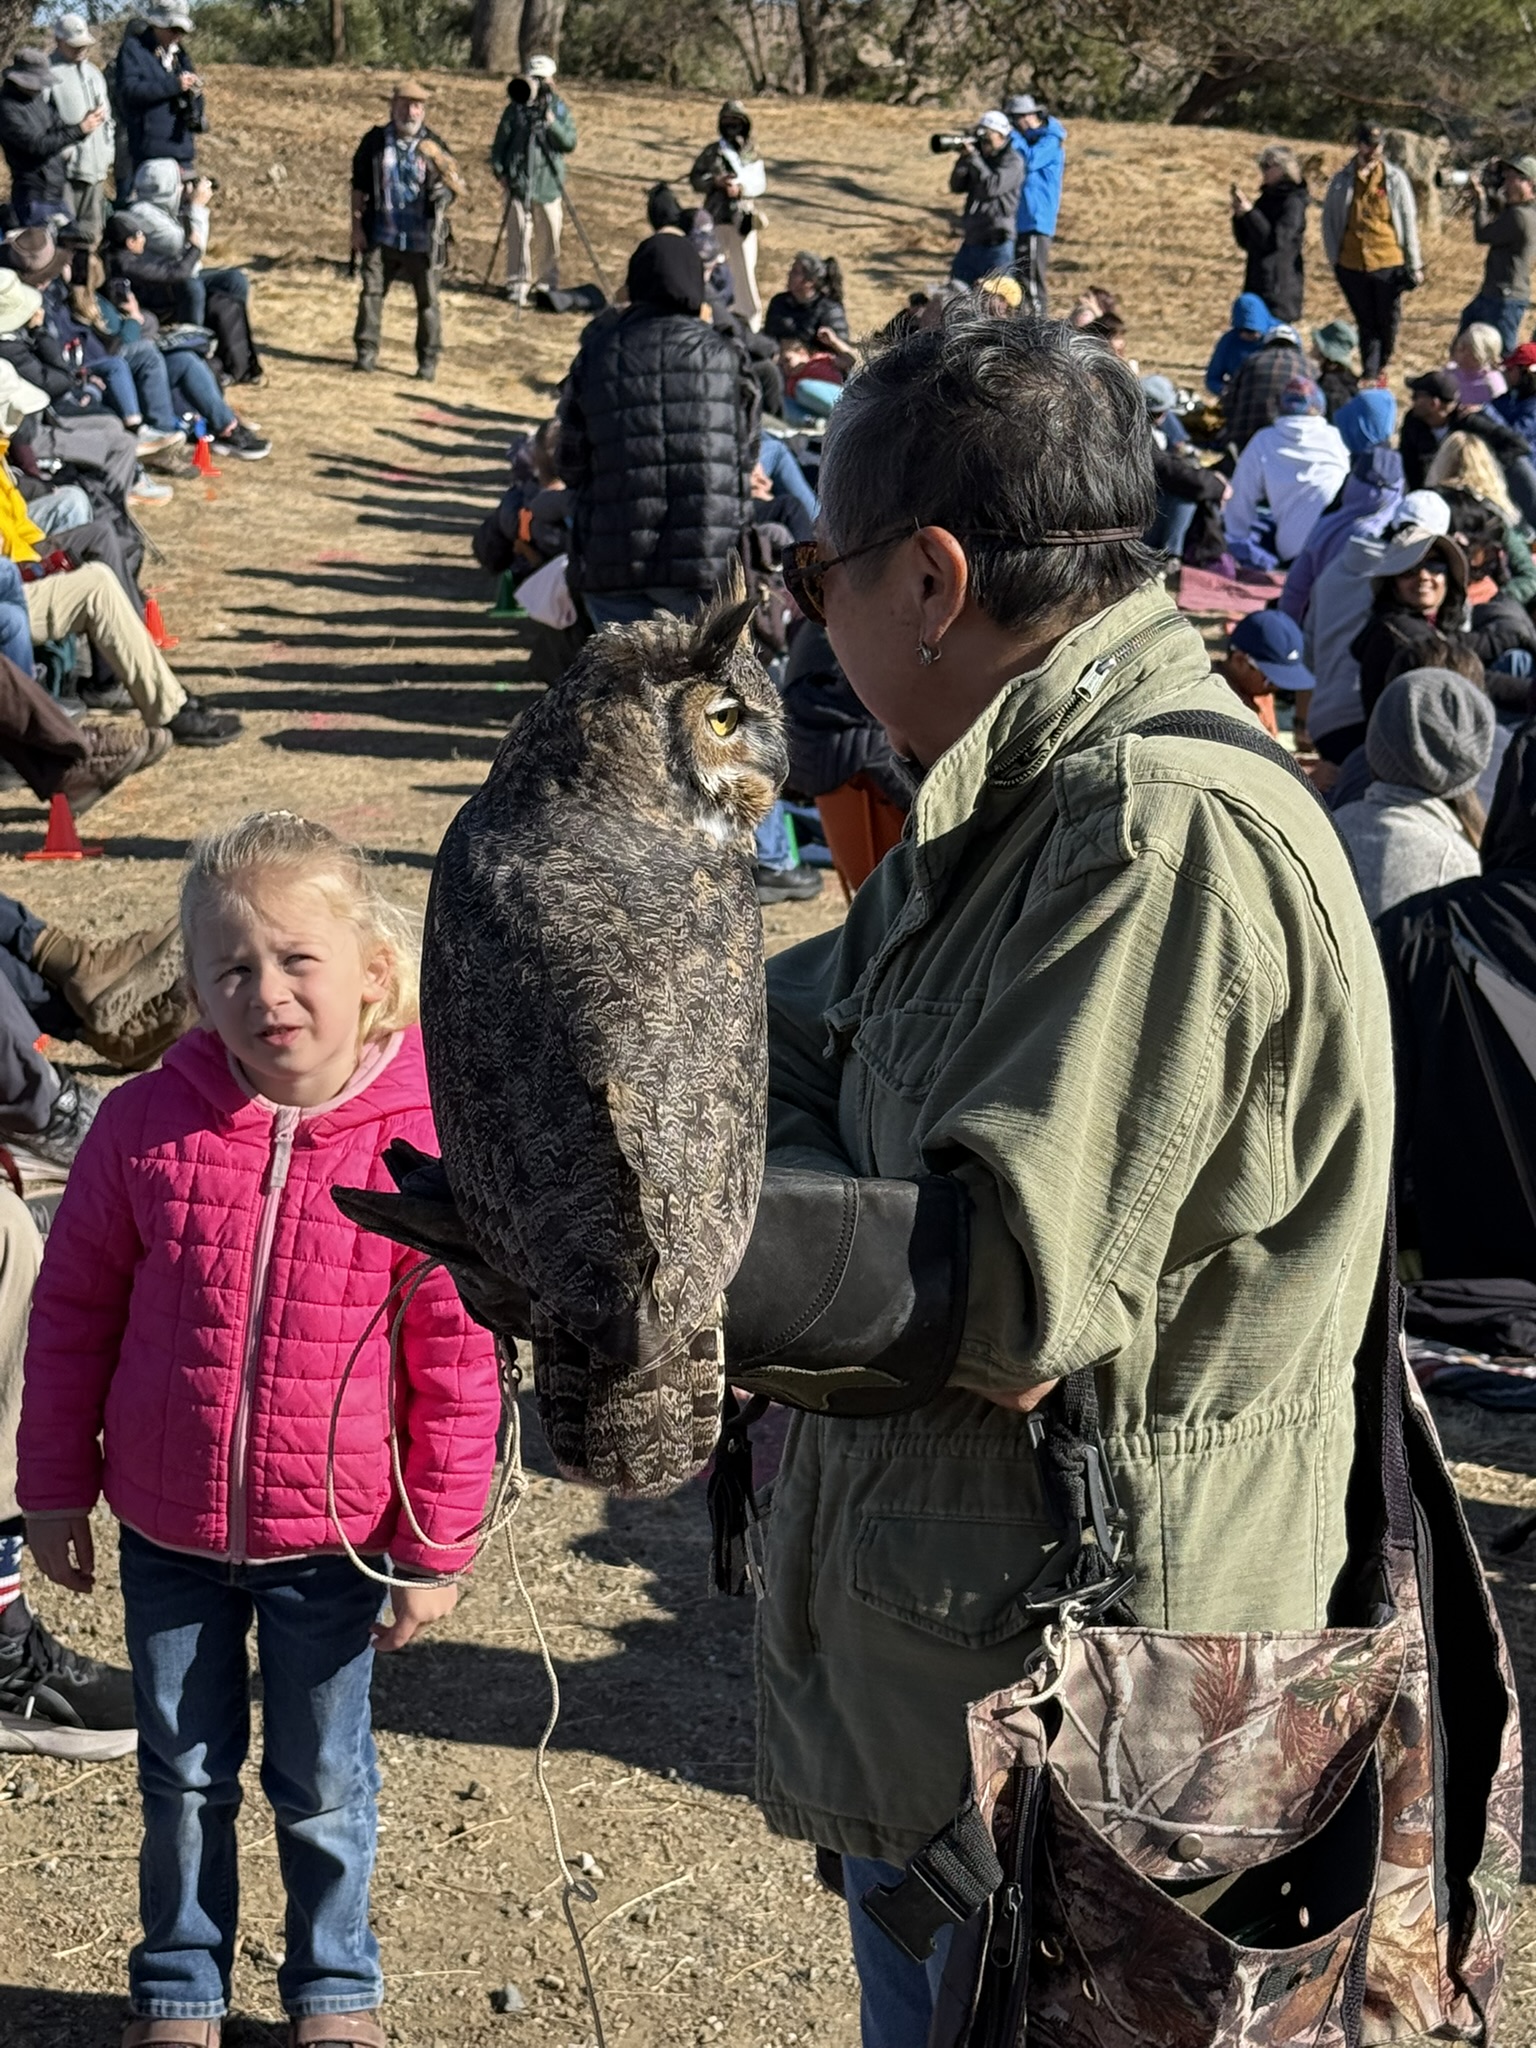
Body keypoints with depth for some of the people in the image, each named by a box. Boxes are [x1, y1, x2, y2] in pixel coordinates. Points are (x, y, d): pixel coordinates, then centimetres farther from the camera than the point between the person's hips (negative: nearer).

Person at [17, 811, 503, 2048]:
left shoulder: (421, 1144, -17)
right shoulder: (148, 1124, -12)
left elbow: (459, 1366, -10)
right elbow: (72, 1307, 0)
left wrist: (437, 1550, -6)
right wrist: (56, 1484, 4)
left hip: (329, 1542, -1)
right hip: (166, 1536, 2)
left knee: (323, 1790, 17)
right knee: (184, 1780, 20)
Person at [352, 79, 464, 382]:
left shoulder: (432, 144, 0)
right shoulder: (375, 141, 2)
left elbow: (459, 189, -1)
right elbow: (359, 187, 8)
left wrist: (443, 167, -21)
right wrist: (357, 226, 2)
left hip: (423, 240, -1)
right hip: (381, 236, 1)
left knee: (428, 300, 3)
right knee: (371, 292, 0)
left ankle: (428, 360, 12)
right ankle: (366, 353, 9)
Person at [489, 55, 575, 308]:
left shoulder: (559, 108, 4)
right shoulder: (515, 108, 2)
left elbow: (570, 142, -4)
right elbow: (501, 141, 5)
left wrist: (552, 123, -18)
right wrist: (500, 171, -6)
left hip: (549, 182, 1)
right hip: (519, 182, -1)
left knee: (548, 235, 6)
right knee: (519, 234, -4)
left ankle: (547, 282, 18)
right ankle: (518, 284, 1)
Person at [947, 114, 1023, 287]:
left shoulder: (1012, 161, -7)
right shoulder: (981, 158, 14)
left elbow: (991, 187, -22)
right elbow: (956, 186, 10)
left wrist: (973, 157, -18)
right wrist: (964, 157, -4)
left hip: (996, 244, -8)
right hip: (972, 240, 8)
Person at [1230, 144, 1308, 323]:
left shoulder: (1293, 203, -12)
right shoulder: (1266, 198, 13)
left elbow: (1276, 241, -23)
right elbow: (1245, 242, 15)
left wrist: (1249, 211, -21)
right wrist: (1239, 214, -2)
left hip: (1280, 287, -8)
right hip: (1257, 282, 8)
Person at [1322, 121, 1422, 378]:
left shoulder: (1395, 178, 1)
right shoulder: (1342, 181, 4)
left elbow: (1408, 220, 3)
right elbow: (1329, 220, 10)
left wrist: (1414, 263, 1)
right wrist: (1334, 258, 4)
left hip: (1388, 263, -1)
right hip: (1352, 265, 1)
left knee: (1388, 323, 5)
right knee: (1366, 324, 6)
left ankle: (1379, 369, 22)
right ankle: (1369, 376, 8)